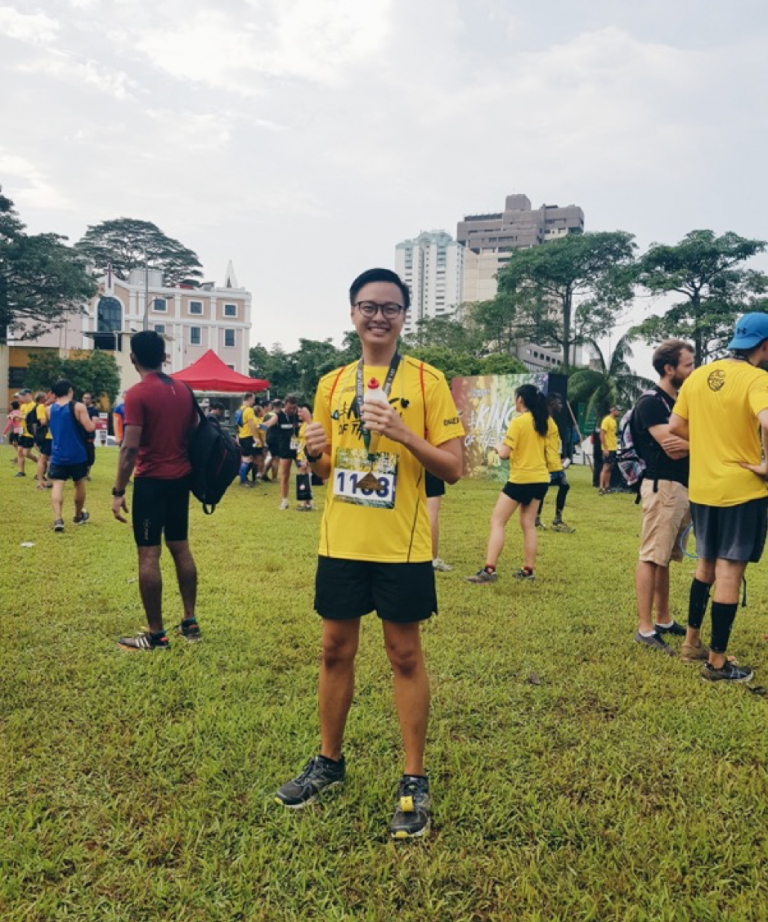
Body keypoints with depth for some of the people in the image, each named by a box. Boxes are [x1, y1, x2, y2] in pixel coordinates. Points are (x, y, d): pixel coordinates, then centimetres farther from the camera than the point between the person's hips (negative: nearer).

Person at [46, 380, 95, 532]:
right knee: (79, 484, 17)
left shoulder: (48, 409, 4)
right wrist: (93, 422, 6)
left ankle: (58, 518, -22)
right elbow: (89, 428, -17)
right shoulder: (78, 407, -9)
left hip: (58, 455, 2)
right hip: (77, 454, -2)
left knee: (57, 485, -3)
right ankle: (79, 515, 32)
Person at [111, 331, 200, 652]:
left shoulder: (137, 394, -12)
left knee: (148, 554, 0)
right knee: (181, 548, 14)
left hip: (151, 481, -7)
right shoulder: (183, 390, 7)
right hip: (180, 478, 7)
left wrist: (118, 491, -13)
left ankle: (155, 635, 5)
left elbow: (130, 448, -17)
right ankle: (190, 623, 19)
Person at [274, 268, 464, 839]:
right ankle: (330, 761, 32)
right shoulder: (332, 384, 9)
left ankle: (415, 781, 20)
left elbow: (453, 468, -7)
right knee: (336, 650, 13)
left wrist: (403, 433, -21)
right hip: (340, 542, 4)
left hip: (401, 546, -4)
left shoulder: (427, 381, -4)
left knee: (405, 655, 5)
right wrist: (313, 454, -7)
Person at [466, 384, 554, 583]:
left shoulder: (518, 422, -15)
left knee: (497, 522, -3)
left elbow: (504, 454, -17)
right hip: (540, 478, 7)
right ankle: (528, 570, 14)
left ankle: (489, 570, -10)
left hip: (521, 479, -7)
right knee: (528, 524, 13)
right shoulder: (544, 421, 7)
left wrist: (498, 447, 4)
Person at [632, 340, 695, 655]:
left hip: (684, 487, 9)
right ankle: (645, 629, -4)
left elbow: (680, 446, 12)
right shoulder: (650, 402, -10)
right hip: (663, 487, -9)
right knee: (652, 558, -7)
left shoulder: (682, 401, 17)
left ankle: (664, 621, 22)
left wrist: (687, 443, -9)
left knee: (664, 558, 14)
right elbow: (672, 448, -18)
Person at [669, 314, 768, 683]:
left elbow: (676, 425, 7)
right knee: (729, 571, 1)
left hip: (701, 487, 6)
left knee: (706, 564, 22)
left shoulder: (698, 376, 6)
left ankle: (692, 639, 31)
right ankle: (717, 662, 9)